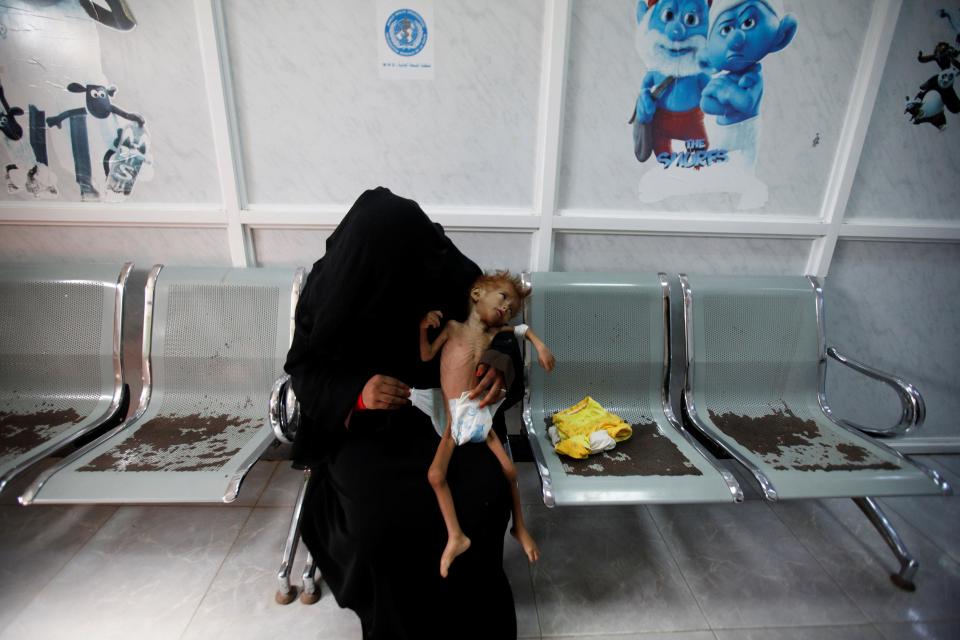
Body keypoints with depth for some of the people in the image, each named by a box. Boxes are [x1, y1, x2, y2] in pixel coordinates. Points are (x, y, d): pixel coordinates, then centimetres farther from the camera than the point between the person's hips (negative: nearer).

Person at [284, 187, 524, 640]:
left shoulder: (452, 273, -12)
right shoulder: (330, 288, -14)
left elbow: (495, 328, 0)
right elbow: (305, 373, -5)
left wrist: (503, 360, -25)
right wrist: (356, 394, -27)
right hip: (364, 426, 0)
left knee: (483, 500, -24)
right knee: (384, 518, -27)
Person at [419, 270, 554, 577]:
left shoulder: (493, 333, 6)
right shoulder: (453, 327, 0)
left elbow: (522, 328, 23)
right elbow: (426, 356, 1)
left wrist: (540, 346, 12)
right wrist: (423, 329, -12)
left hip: (479, 416, 2)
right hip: (454, 420, -2)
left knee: (509, 471, 1)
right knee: (436, 475, -15)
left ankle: (519, 526, 26)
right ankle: (456, 536, 2)